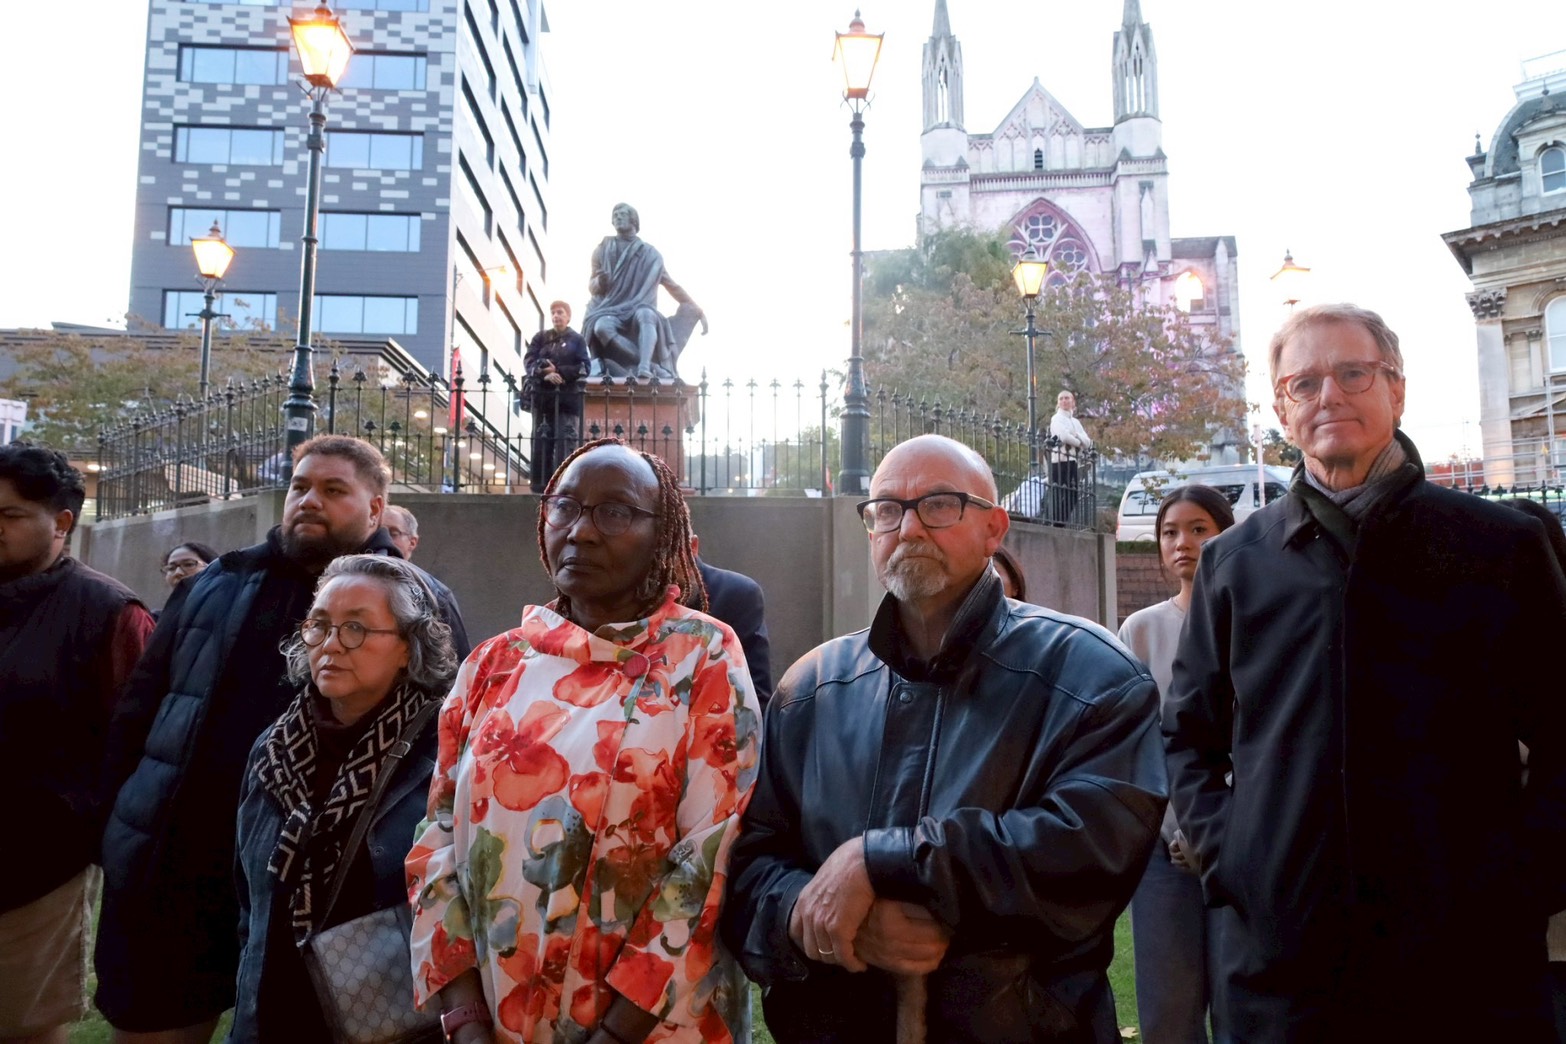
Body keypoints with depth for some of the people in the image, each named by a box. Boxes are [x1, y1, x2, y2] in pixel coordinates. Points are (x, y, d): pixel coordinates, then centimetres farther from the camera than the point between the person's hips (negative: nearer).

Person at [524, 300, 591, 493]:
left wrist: (558, 371, -13)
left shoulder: (577, 340, 8)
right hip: (543, 396, 2)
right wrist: (545, 374, -16)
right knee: (542, 441, 1)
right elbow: (529, 362, 3)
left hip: (568, 397, -2)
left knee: (566, 441, -9)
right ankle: (540, 485, 4)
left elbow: (584, 367, -1)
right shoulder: (540, 337, 14)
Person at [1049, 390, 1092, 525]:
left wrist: (1075, 435, -7)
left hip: (1073, 461, 7)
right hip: (1060, 461, -7)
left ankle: (1064, 523, 3)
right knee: (1060, 496, -12)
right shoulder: (1057, 419, 3)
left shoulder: (1076, 421, 22)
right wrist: (1079, 442, -1)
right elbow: (1063, 436, -15)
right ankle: (1057, 524, -12)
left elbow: (1087, 442, 10)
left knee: (1072, 495, 0)